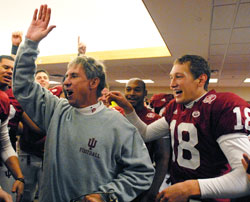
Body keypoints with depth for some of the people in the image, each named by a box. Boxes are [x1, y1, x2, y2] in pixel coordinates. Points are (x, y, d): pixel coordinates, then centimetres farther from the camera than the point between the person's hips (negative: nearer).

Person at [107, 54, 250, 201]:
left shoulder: (226, 106, -18)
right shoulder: (174, 106, 4)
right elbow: (146, 134, 10)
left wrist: (191, 187, -31)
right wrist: (127, 107, 0)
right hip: (175, 187, 6)